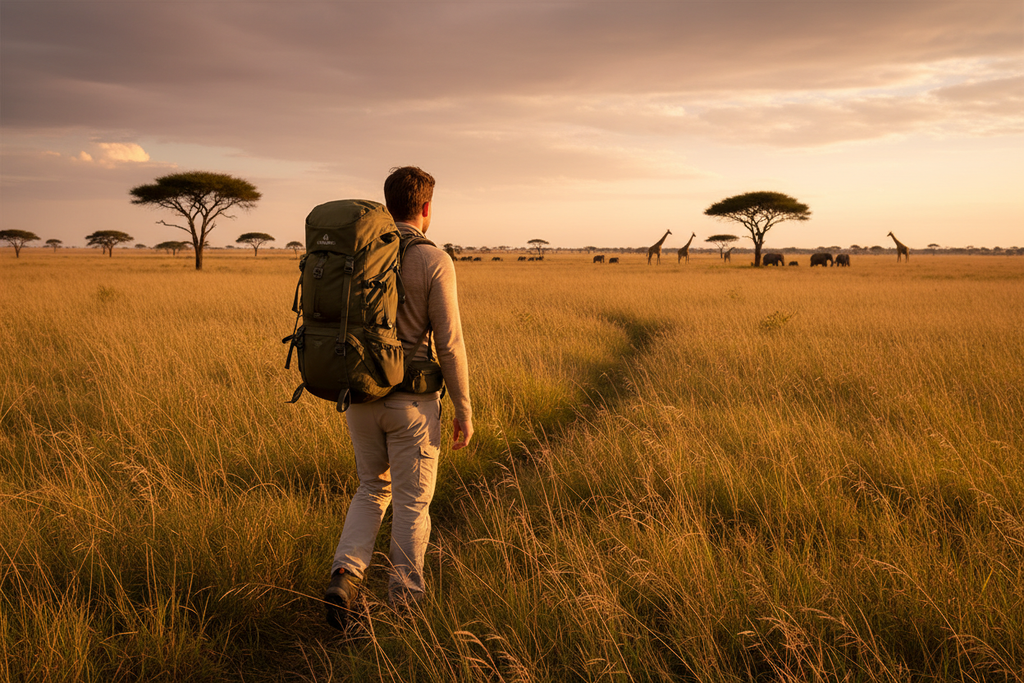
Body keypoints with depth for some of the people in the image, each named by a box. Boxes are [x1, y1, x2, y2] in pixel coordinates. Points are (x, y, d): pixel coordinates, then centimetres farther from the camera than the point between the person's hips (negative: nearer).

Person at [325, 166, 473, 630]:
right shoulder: (434, 262, -13)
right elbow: (449, 343, -13)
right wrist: (463, 409, -4)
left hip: (361, 395, 5)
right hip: (411, 401, -5)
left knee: (373, 489, 22)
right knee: (412, 503, 9)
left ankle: (346, 574, 3)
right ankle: (405, 603, 19)